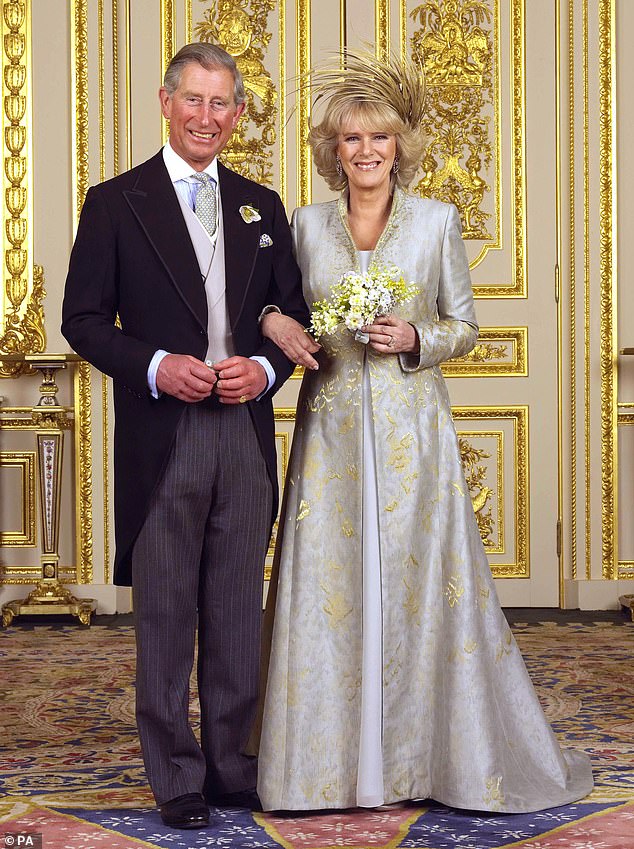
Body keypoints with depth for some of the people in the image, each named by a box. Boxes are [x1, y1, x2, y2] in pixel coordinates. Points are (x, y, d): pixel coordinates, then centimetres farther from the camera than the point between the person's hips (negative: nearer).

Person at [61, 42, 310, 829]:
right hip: (161, 438, -3)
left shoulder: (261, 206, 13)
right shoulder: (116, 202, 2)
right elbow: (83, 319, -1)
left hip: (246, 433, 4)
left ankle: (231, 762, 21)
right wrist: (155, 366, -16)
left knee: (237, 611, 9)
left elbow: (294, 312, 15)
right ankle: (176, 774, 13)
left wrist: (266, 368, -5)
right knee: (165, 614, 3)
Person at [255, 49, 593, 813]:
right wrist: (274, 322, -9)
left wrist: (416, 339, -13)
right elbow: (281, 306, 13)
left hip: (411, 429, -1)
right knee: (329, 585, 2)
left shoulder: (437, 221, 2)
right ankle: (335, 757, 13)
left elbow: (465, 327, 6)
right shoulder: (308, 225, 7)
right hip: (332, 428, 2)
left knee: (420, 581, 0)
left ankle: (426, 754, 14)